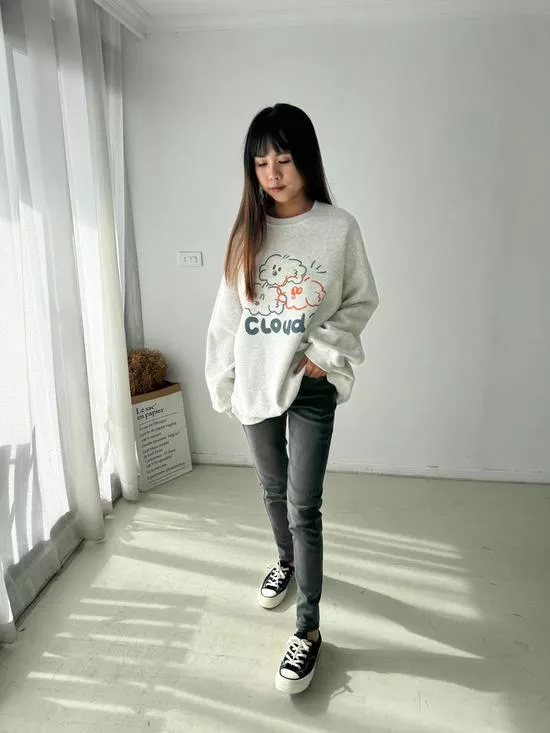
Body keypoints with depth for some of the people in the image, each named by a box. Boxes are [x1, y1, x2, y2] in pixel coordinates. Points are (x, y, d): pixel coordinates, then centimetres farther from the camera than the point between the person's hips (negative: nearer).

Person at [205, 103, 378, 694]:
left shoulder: (339, 228, -7)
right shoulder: (247, 230, 1)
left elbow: (363, 301, 1)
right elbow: (226, 313, 4)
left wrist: (324, 351, -13)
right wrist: (220, 382, 3)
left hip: (312, 386, -3)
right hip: (256, 383, 3)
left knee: (303, 507, -1)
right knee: (273, 490, 20)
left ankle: (308, 628, 16)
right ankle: (287, 560, 49)